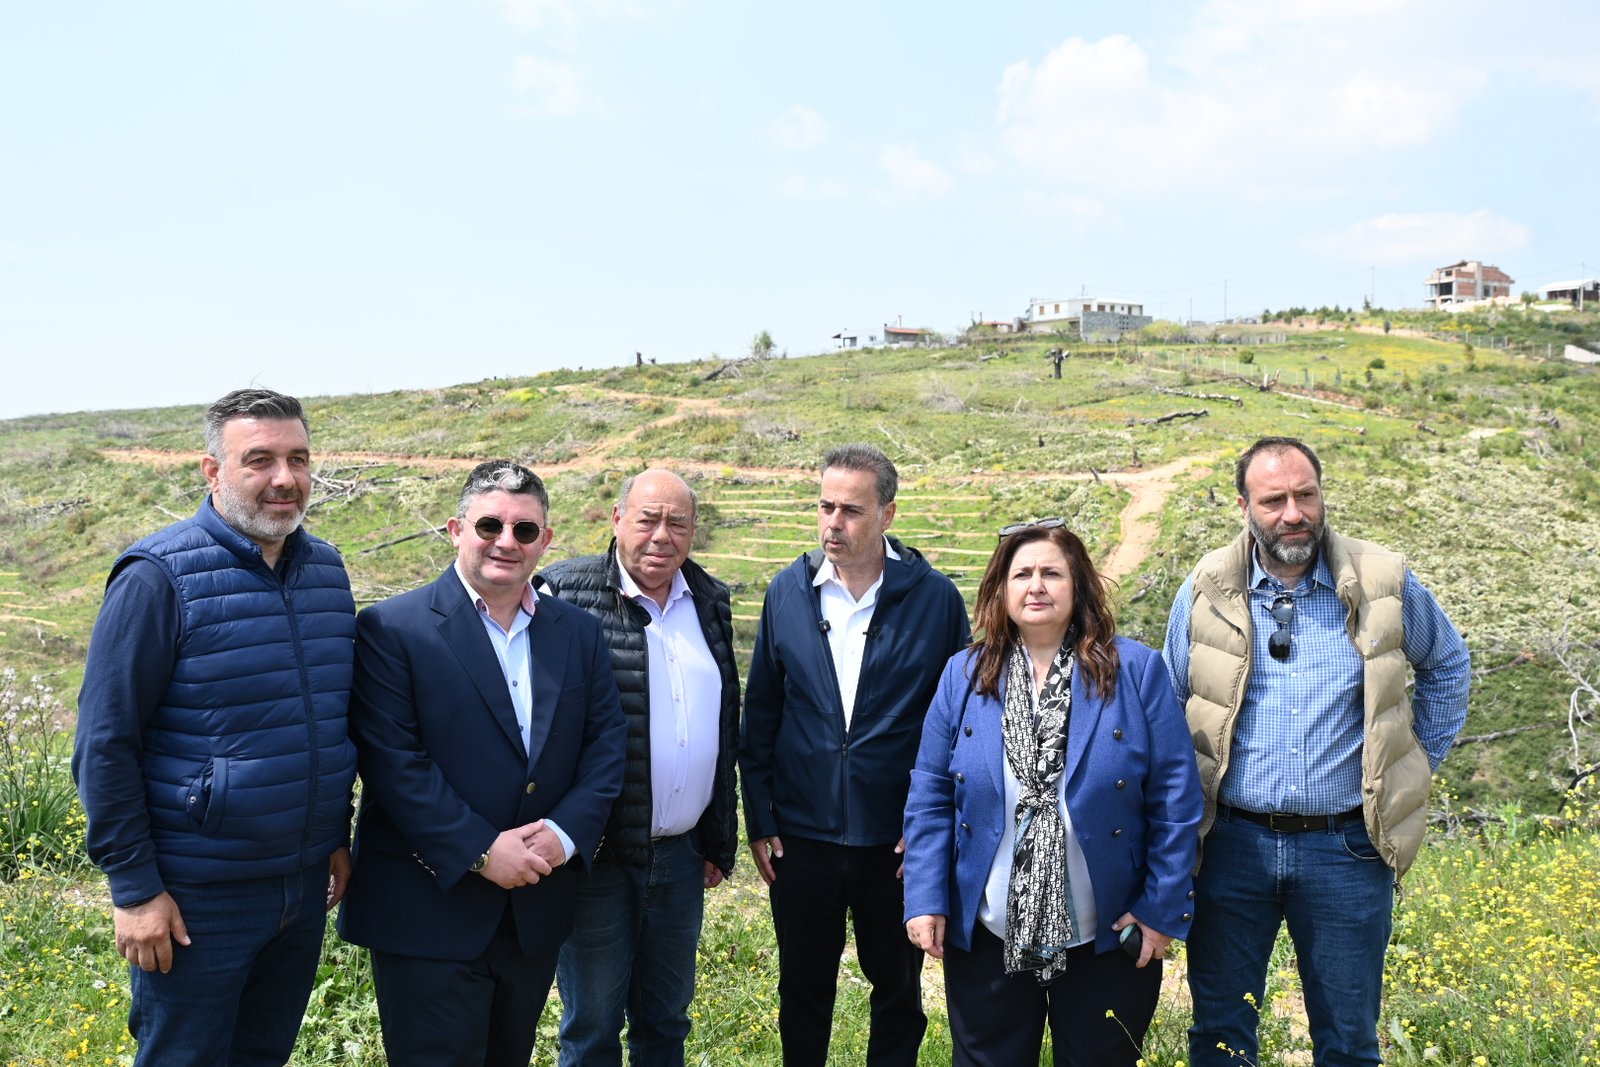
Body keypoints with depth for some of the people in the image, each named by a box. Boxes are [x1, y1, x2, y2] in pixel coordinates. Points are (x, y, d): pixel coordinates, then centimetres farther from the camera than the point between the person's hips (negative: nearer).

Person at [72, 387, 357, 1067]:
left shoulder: (326, 569, 4)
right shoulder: (160, 577, -14)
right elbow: (104, 744, -14)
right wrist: (133, 888, -14)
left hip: (306, 884, 6)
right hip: (198, 897, -5)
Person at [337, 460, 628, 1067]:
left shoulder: (579, 633, 6)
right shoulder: (391, 629, -9)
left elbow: (607, 741, 3)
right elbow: (392, 762, -15)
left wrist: (566, 832, -12)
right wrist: (481, 851, -19)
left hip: (537, 913, 5)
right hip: (429, 914, -5)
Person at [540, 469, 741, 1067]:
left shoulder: (711, 603, 7)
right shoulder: (569, 594, -10)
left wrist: (720, 840, 15)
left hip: (682, 853, 5)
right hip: (597, 853, -5)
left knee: (666, 1018, 19)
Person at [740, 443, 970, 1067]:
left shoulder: (934, 598, -8)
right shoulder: (789, 592, -1)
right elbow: (760, 713, 3)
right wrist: (759, 820, 1)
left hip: (898, 840, -1)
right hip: (801, 836, 2)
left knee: (898, 989, 16)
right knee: (803, 986, 16)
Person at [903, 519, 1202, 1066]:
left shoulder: (1136, 670, -6)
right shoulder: (963, 675, 0)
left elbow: (1175, 800, -6)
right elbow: (930, 799, 0)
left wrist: (1163, 909, -9)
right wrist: (925, 900, -8)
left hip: (1107, 939, -1)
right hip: (986, 936, 2)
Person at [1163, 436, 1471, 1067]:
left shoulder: (1383, 585, -3)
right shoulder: (1207, 592, -2)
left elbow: (1448, 667, 16)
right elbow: (1168, 711, 9)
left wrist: (1419, 761, 10)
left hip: (1347, 848, 0)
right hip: (1232, 843, 0)